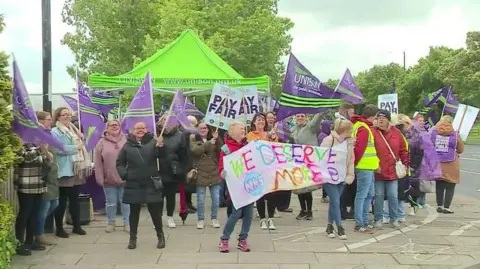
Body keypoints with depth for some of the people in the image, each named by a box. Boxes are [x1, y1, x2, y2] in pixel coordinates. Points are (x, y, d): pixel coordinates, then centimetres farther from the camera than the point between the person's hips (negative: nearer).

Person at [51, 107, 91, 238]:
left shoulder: (73, 130, 18)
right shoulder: (55, 131, -7)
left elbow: (81, 147, 19)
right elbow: (60, 149, -20)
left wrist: (86, 165, 7)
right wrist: (76, 147, -12)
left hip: (77, 170, 7)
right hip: (65, 171, -7)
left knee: (75, 199, 14)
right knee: (62, 200, 0)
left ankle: (76, 226, 22)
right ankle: (59, 228, 9)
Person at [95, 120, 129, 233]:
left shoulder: (126, 140, -1)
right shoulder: (102, 143, -1)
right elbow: (98, 163, -1)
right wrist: (100, 178, -6)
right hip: (109, 179, 0)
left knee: (125, 202, 9)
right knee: (110, 203, 12)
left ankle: (127, 223, 20)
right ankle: (111, 223, 27)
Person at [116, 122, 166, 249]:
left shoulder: (153, 142, 0)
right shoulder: (127, 145, 5)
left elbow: (163, 159, -9)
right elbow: (120, 163, 11)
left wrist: (161, 147, -26)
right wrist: (124, 174, -6)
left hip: (151, 184, -1)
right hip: (133, 185, 2)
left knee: (155, 211, 3)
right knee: (134, 211, 10)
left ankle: (160, 236, 17)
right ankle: (132, 238, 20)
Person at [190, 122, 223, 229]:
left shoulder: (213, 139, 9)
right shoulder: (193, 139, 2)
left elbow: (221, 150, -5)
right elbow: (195, 150, -18)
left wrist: (217, 139, -17)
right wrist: (209, 143, -25)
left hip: (214, 173, 2)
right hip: (200, 173, -2)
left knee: (216, 198, 6)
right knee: (200, 199, 4)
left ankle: (214, 219, 20)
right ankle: (201, 220, 17)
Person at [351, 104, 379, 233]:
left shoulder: (360, 125, 16)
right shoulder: (363, 129, -16)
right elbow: (359, 148, -22)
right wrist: (354, 163, -10)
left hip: (368, 167, 10)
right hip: (364, 167, -10)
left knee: (370, 194, 16)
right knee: (362, 195, -5)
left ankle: (364, 221, 23)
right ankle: (359, 224, 1)